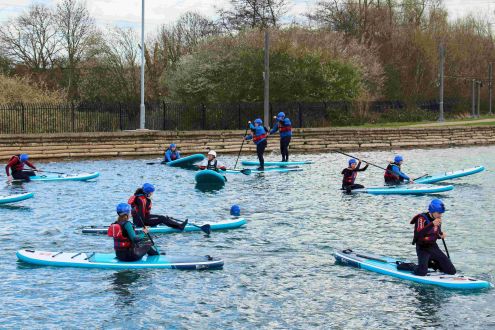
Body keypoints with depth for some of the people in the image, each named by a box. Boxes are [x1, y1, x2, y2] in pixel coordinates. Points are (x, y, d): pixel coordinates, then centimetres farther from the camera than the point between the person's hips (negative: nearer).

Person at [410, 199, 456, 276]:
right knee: (421, 273, -27)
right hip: (422, 248, -7)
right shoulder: (422, 218, -18)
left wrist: (441, 235, -5)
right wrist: (432, 224, -42)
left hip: (434, 247, 7)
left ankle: (430, 264, 19)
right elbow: (418, 234, -34)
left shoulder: (438, 220, 4)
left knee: (452, 271, 1)